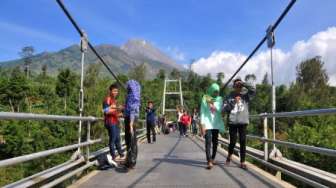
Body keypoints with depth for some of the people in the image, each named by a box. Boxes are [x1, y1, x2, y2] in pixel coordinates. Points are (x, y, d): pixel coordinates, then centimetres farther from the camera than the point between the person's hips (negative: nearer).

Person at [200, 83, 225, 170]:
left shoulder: (220, 99, 8)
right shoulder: (205, 98, 1)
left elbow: (219, 110, -6)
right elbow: (202, 112, -2)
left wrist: (212, 104, -19)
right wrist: (202, 124, -9)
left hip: (216, 123, 3)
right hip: (207, 123, -3)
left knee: (215, 142, 9)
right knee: (208, 142, -12)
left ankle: (213, 158, 26)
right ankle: (209, 162, -17)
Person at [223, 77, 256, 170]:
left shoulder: (245, 95, 7)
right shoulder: (229, 96, 5)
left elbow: (253, 90, -10)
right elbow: (225, 108, -2)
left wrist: (243, 83, -9)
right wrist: (234, 102, -14)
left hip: (243, 122, 1)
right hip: (232, 122, -1)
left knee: (243, 142, 1)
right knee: (233, 142, 1)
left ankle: (242, 162, 9)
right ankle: (229, 156, 30)